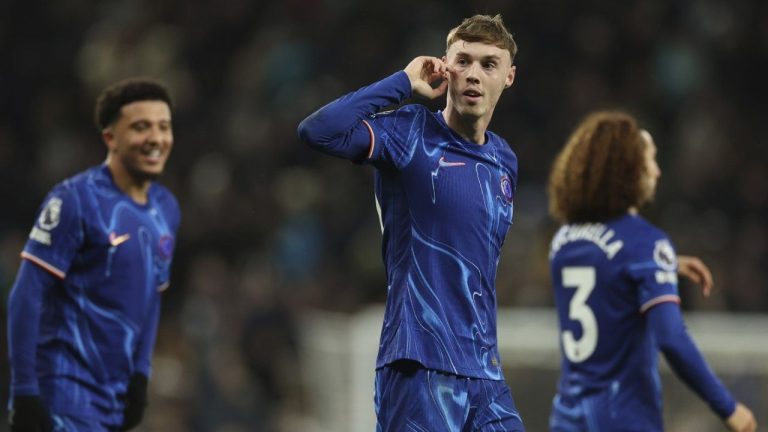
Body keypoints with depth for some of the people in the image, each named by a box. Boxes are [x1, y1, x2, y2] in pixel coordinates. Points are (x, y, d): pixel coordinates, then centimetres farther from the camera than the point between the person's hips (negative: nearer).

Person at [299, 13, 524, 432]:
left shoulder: (504, 161, 15)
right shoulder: (409, 134, -5)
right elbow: (317, 131, -21)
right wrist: (404, 83, -15)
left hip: (484, 370, 7)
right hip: (420, 366, -7)